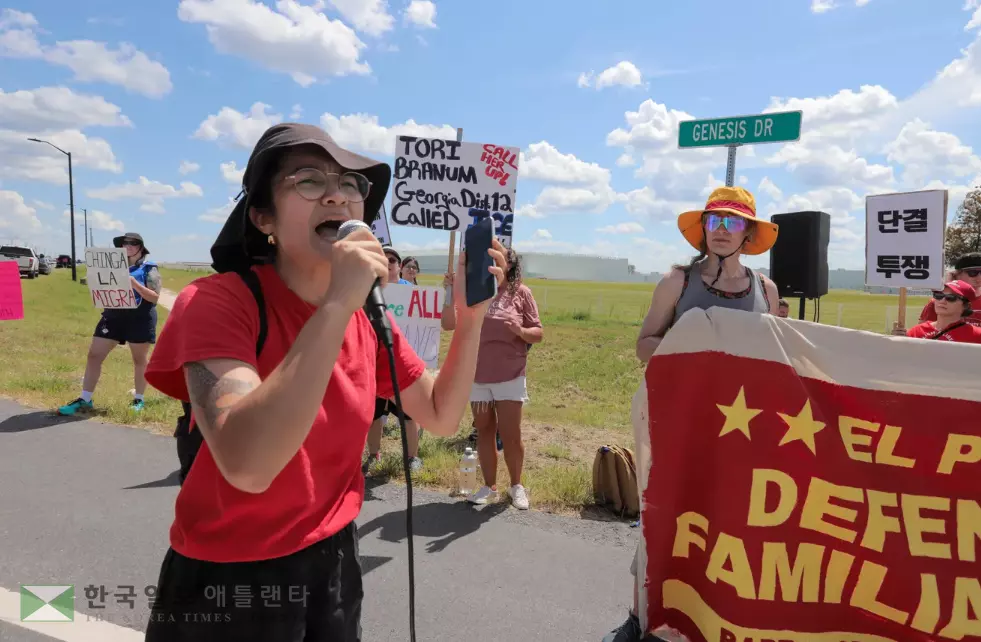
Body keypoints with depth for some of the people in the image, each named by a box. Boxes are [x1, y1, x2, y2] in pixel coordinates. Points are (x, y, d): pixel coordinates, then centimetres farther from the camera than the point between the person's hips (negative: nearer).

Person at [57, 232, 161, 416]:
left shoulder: (149, 269, -2)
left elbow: (154, 297, -11)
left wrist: (134, 283, -22)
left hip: (140, 319, -5)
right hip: (113, 316, 5)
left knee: (139, 359, 6)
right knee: (94, 354, 0)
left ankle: (138, 399, 20)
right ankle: (84, 400, 8)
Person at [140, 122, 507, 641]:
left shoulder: (369, 316, -3)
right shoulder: (215, 303, -21)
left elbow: (441, 417, 1)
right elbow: (248, 465, -35)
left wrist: (471, 318, -12)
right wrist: (338, 304, -37)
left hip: (335, 562, 6)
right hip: (229, 581, -5)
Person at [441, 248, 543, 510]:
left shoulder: (521, 293, -3)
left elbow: (538, 334, -2)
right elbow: (448, 324, -4)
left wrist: (521, 331, -23)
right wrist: (451, 292, -15)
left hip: (510, 377, -2)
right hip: (476, 376, 3)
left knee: (510, 435, 1)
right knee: (485, 432, 12)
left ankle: (516, 485, 22)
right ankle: (489, 486, 25)